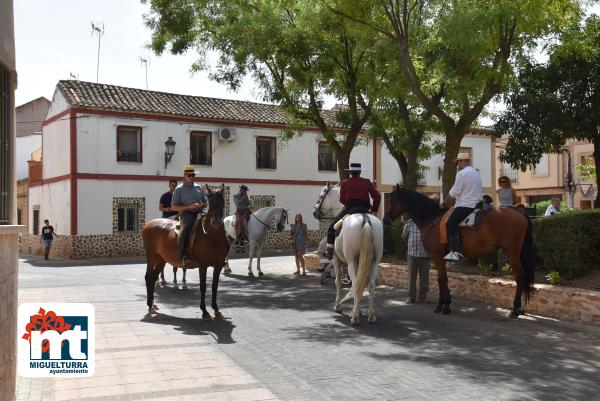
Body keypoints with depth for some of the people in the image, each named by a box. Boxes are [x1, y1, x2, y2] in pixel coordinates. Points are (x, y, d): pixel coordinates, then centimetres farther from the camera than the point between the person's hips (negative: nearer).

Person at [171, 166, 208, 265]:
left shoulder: (199, 188, 20)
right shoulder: (179, 189, 7)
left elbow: (206, 203, 25)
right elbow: (173, 207, 0)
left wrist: (201, 205, -1)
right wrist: (189, 207, -12)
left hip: (200, 212, 5)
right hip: (187, 213, -5)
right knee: (186, 229, -34)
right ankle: (182, 257, -32)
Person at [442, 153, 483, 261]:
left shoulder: (462, 173, -9)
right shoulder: (476, 173, 22)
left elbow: (453, 193, -12)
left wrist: (444, 204, 2)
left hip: (465, 206, -10)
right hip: (476, 205, 10)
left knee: (450, 223, -20)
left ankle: (456, 251, -32)